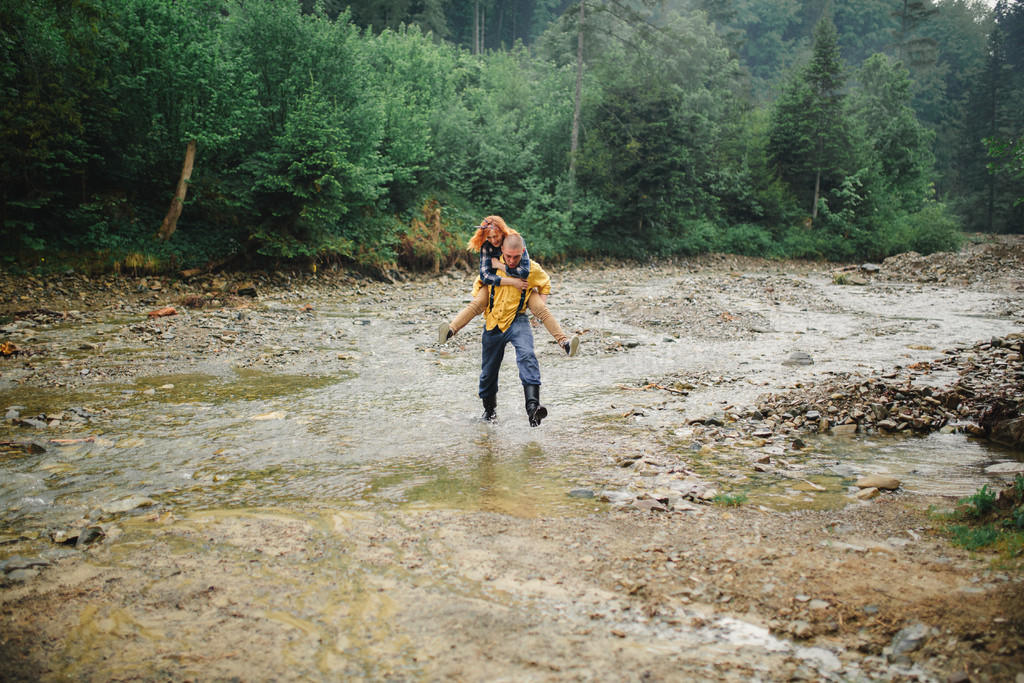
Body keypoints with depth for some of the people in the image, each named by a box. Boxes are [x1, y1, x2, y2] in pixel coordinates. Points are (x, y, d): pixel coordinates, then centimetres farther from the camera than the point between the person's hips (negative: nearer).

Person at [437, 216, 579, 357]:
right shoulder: (487, 246, -16)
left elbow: (524, 272, -30)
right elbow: (484, 275, -26)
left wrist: (499, 265, -22)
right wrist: (512, 282, -32)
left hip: (521, 286, 0)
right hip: (495, 284, 0)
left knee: (541, 308, -21)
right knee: (476, 303, -27)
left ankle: (564, 342, -29)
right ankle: (450, 330, -45)